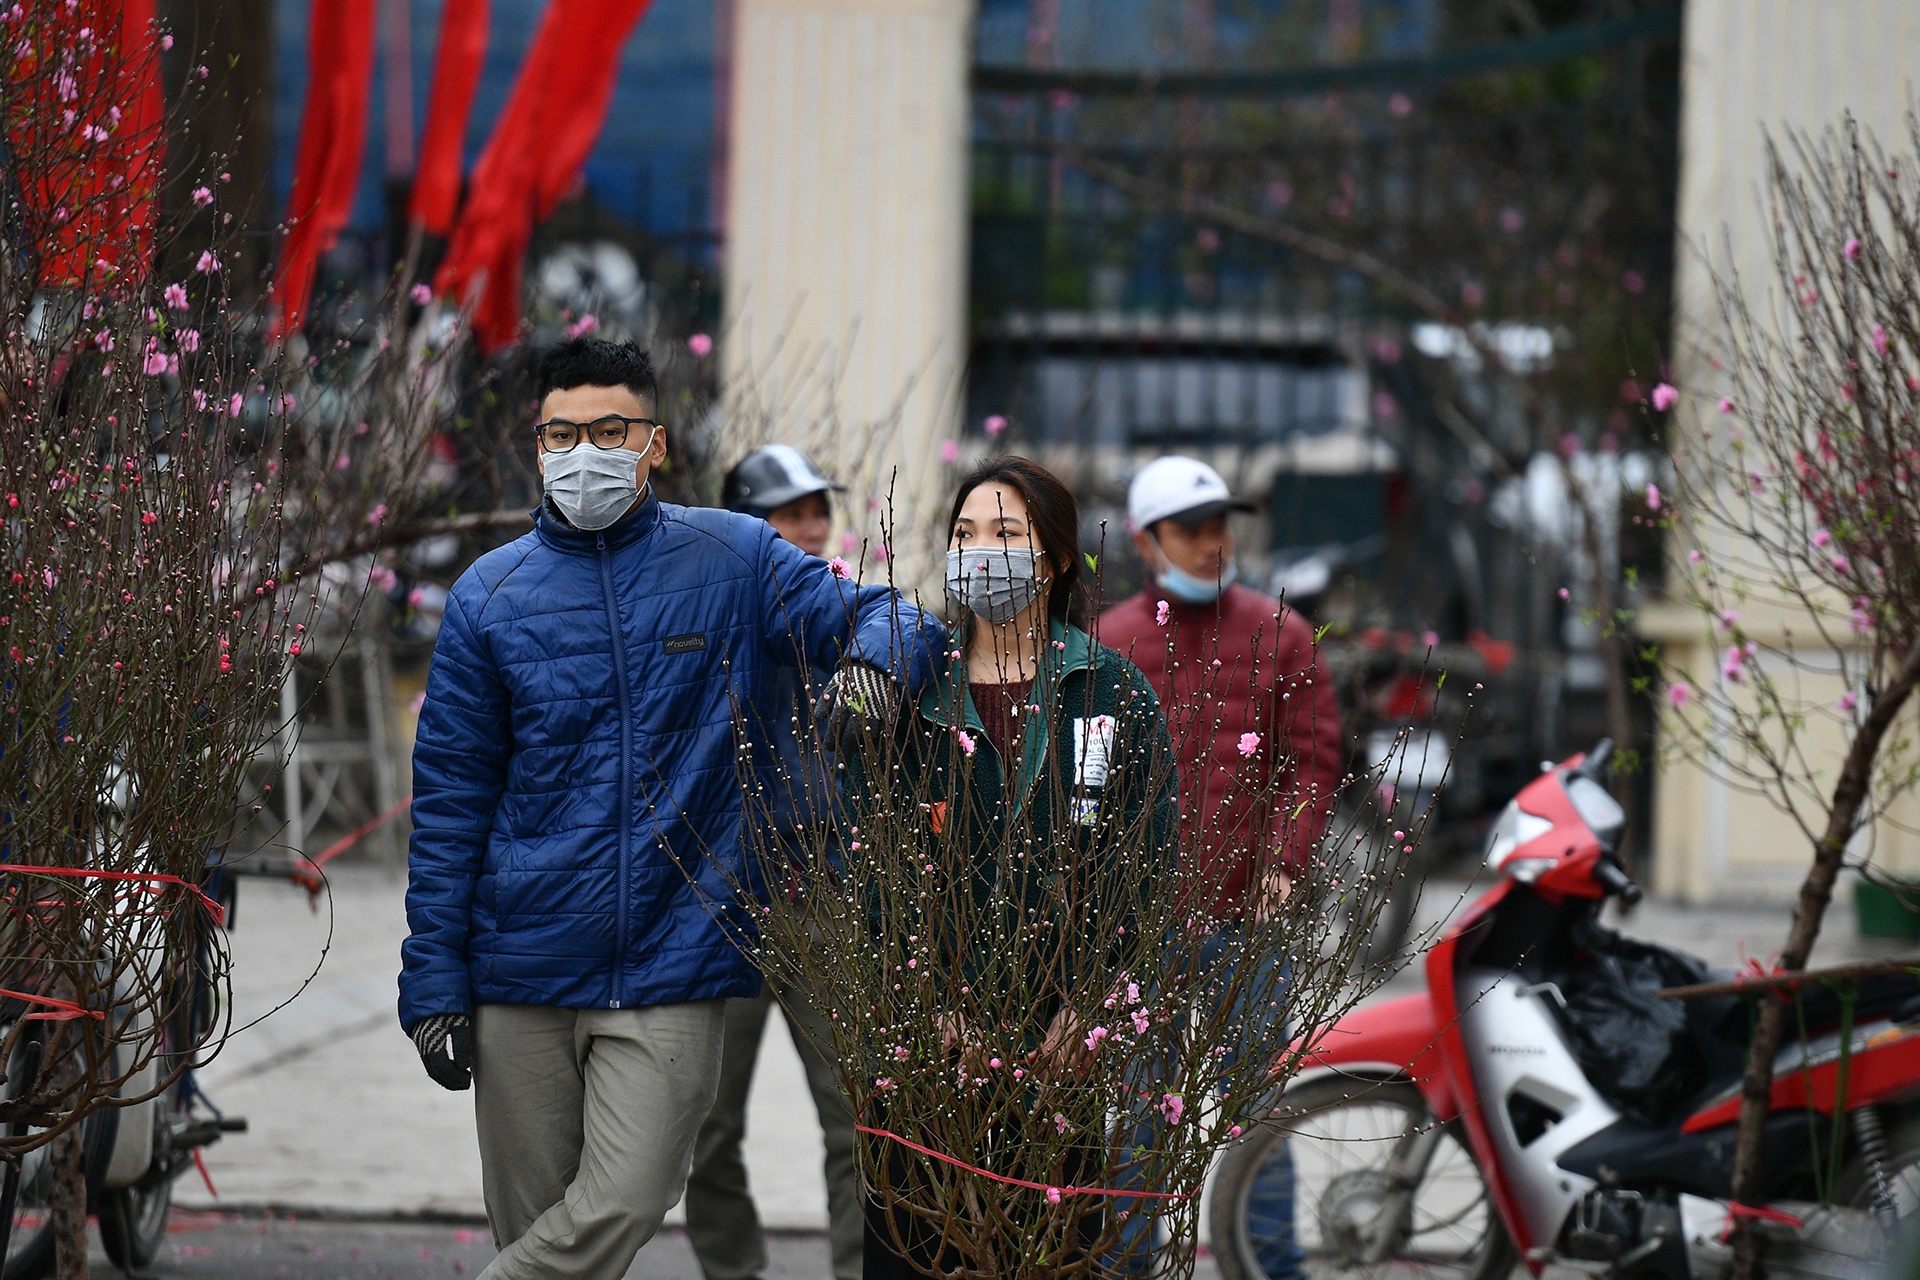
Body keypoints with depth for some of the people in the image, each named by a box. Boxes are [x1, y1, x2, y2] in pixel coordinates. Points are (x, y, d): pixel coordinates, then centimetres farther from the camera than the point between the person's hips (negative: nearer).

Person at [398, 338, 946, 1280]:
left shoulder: (733, 560, 3)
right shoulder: (491, 595, 4)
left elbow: (891, 619, 3)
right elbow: (449, 799, 6)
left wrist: (874, 662, -23)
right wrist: (433, 979, 1)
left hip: (673, 963, -1)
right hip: (523, 970, 1)